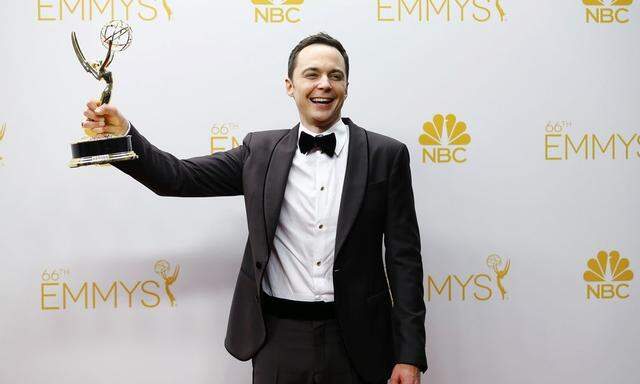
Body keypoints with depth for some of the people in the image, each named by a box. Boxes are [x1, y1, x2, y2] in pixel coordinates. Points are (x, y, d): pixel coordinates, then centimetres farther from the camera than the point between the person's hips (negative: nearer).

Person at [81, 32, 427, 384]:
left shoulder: (386, 155, -2)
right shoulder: (261, 150, 4)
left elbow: (404, 259, -3)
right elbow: (179, 178, 0)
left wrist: (409, 355, -6)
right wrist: (122, 134, -18)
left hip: (356, 340, -1)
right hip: (279, 338, 2)